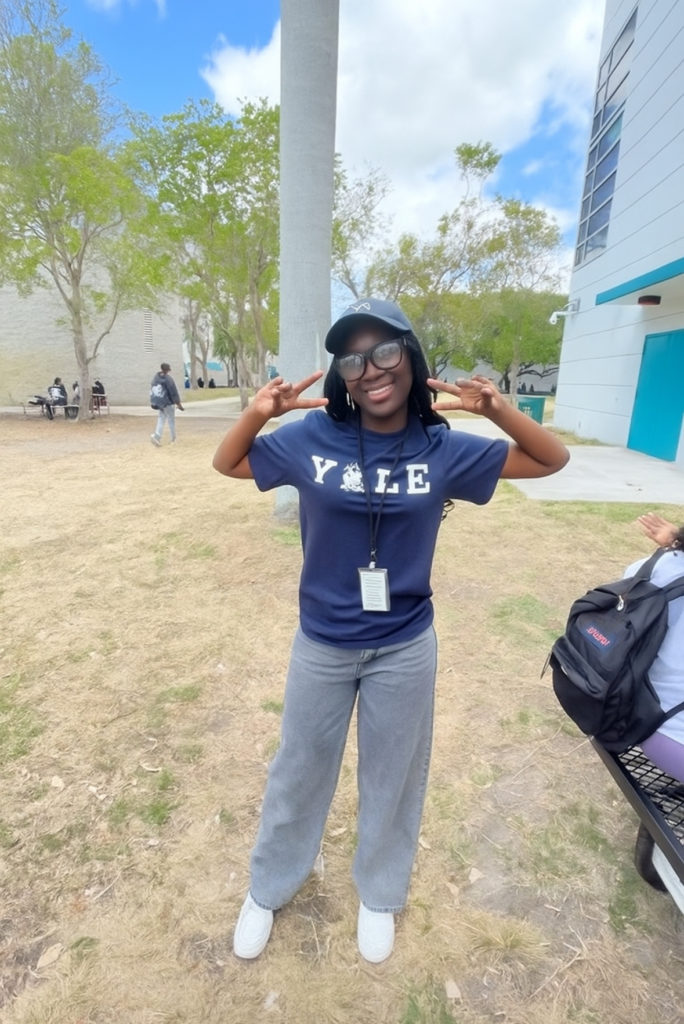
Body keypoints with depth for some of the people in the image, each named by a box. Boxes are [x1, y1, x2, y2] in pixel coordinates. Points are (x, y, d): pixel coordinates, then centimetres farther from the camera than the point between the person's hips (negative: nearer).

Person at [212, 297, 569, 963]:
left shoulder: (445, 450, -8)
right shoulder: (310, 438, -10)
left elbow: (552, 461, 0)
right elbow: (226, 464, 2)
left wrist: (497, 410, -18)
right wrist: (259, 413, -18)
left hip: (405, 649, 1)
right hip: (321, 644, 0)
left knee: (392, 776, 22)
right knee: (299, 770, 22)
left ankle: (379, 895, 54)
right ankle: (268, 889, 52)